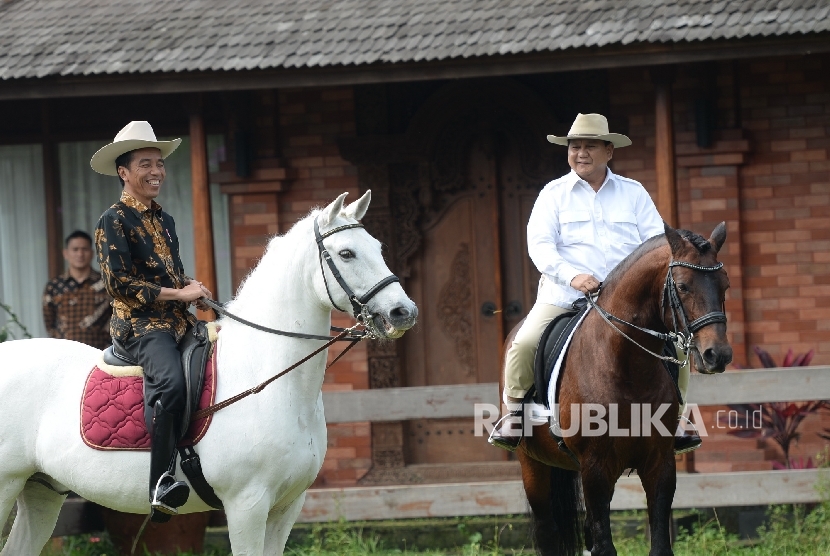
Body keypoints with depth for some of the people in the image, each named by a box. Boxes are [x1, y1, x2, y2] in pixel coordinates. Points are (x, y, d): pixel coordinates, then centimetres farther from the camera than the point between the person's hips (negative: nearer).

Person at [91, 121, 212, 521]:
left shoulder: (165, 221, 20)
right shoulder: (114, 221, -4)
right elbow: (119, 284, -12)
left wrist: (194, 290, 7)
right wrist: (179, 294, -12)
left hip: (178, 322, 9)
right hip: (138, 324, -9)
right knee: (169, 381, -34)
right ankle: (162, 486, -39)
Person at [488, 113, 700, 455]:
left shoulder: (633, 193, 12)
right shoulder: (554, 194, 6)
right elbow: (539, 245, -5)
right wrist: (572, 275, -23)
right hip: (564, 295, -2)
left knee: (674, 347, -11)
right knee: (524, 345, -24)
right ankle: (513, 416, -3)